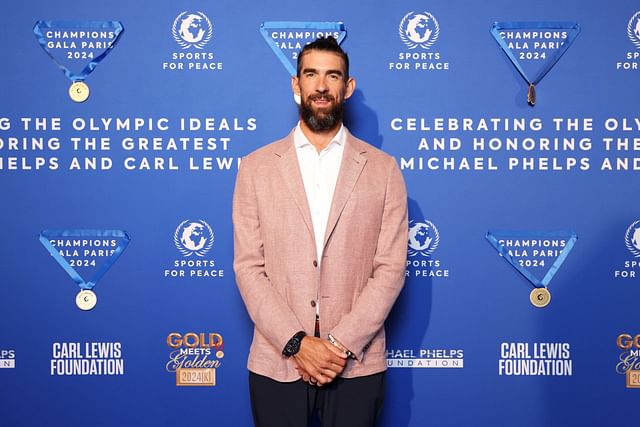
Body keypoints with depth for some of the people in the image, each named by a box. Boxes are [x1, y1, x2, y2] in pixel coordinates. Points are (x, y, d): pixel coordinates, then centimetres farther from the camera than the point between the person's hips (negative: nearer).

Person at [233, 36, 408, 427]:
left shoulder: (383, 169, 2)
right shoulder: (256, 167, 3)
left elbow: (390, 269, -3)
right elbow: (248, 267, -2)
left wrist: (341, 344, -12)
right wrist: (296, 343, -12)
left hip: (357, 363, 0)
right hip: (277, 361, 0)